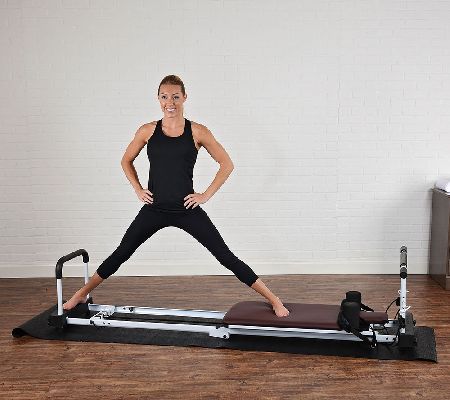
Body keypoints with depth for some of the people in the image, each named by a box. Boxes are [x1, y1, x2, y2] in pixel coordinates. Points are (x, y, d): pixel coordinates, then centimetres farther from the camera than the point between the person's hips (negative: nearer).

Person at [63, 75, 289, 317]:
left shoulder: (197, 132, -5)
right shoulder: (147, 131, 0)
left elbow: (227, 164, 2)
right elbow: (126, 161, 17)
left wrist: (206, 195, -4)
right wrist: (138, 190, 5)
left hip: (187, 209, -2)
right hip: (154, 209, 2)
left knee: (226, 257, -2)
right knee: (120, 254, 12)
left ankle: (274, 301, 7)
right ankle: (81, 295, 31)